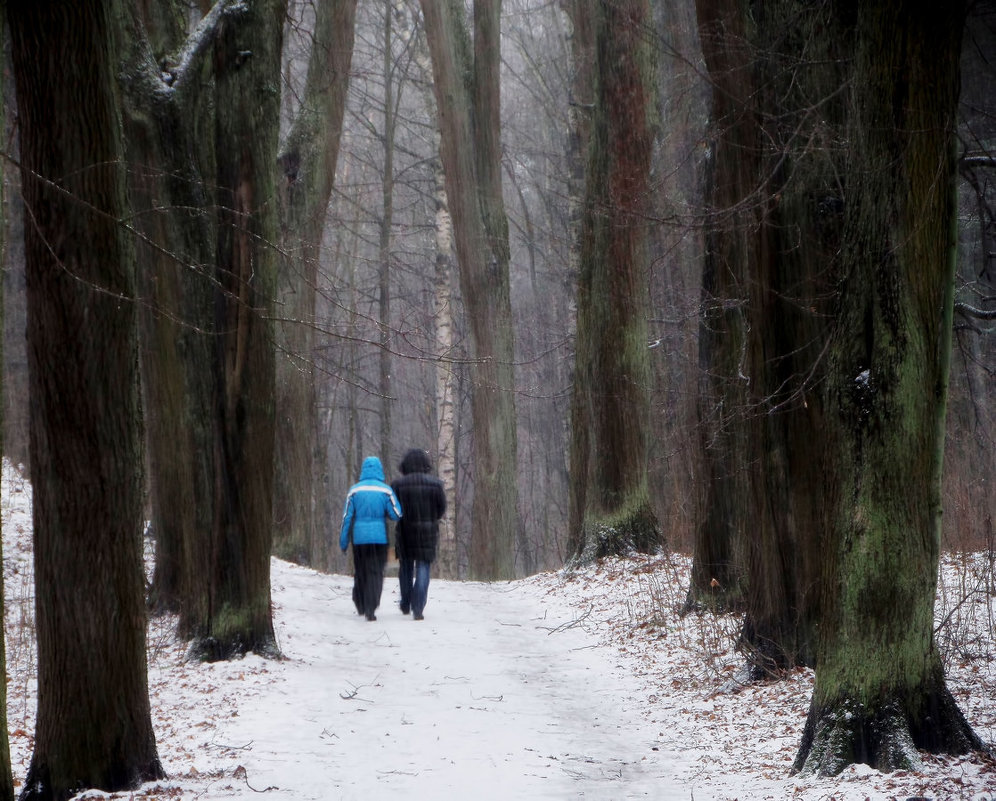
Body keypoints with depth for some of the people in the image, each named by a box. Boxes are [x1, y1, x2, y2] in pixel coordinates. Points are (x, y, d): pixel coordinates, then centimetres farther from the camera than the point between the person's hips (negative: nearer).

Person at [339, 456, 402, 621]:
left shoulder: (354, 490, 0)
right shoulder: (385, 490, -3)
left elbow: (347, 517, -1)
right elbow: (396, 515, -5)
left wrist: (343, 542, 4)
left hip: (359, 538, 1)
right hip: (379, 538, -1)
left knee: (360, 572, 16)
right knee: (376, 573, 1)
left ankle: (361, 607, 26)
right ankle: (370, 610, -10)